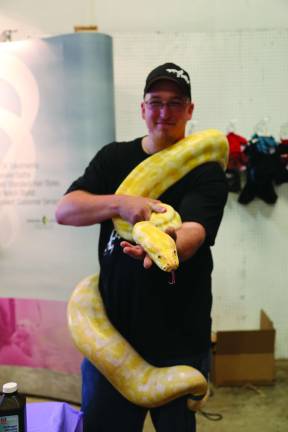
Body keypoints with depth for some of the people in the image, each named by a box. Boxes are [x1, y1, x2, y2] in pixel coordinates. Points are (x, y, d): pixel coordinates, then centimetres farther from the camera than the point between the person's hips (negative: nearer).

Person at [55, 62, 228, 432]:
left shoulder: (207, 172, -5)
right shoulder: (113, 158, 3)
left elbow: (194, 232, -23)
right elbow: (64, 210, -10)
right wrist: (121, 203, -28)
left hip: (180, 338, -2)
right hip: (111, 328, 2)